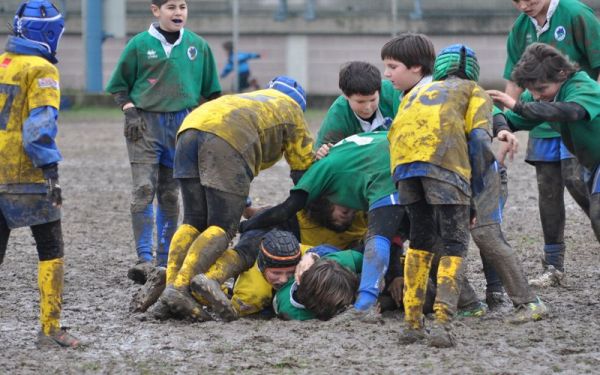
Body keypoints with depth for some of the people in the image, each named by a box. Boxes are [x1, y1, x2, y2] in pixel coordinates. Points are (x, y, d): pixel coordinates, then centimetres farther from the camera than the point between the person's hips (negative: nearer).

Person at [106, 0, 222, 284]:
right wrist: (130, 112, -7)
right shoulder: (140, 45, -1)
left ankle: (165, 259, 16)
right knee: (144, 189, -12)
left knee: (170, 194, 8)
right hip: (145, 122, -3)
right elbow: (119, 86, 6)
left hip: (182, 125, 3)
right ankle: (145, 259, -14)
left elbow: (210, 90, 16)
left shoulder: (198, 46, 6)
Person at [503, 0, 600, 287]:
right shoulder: (521, 29, 6)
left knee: (575, 178, -17)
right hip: (543, 123, 6)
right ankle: (553, 266, 12)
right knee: (548, 188, 5)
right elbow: (514, 83, 13)